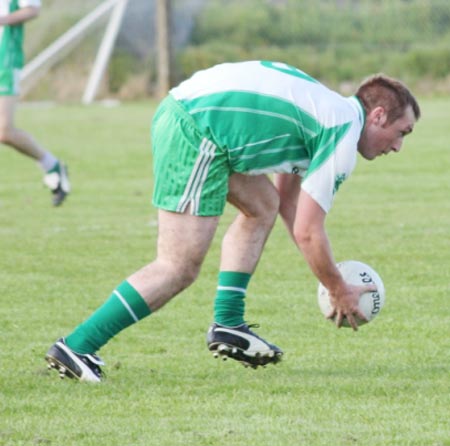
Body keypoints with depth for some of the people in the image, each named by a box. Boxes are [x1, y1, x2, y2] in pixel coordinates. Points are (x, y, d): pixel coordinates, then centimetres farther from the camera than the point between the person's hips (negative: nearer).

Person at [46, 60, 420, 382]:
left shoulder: (321, 112, 26)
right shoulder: (344, 138, -3)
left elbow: (288, 202, 34)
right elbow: (307, 232, -3)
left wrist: (328, 277, 32)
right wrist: (341, 292, 11)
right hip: (198, 133, -10)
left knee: (262, 205, 24)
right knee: (178, 269, -7)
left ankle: (228, 323, 19)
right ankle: (76, 347, -11)